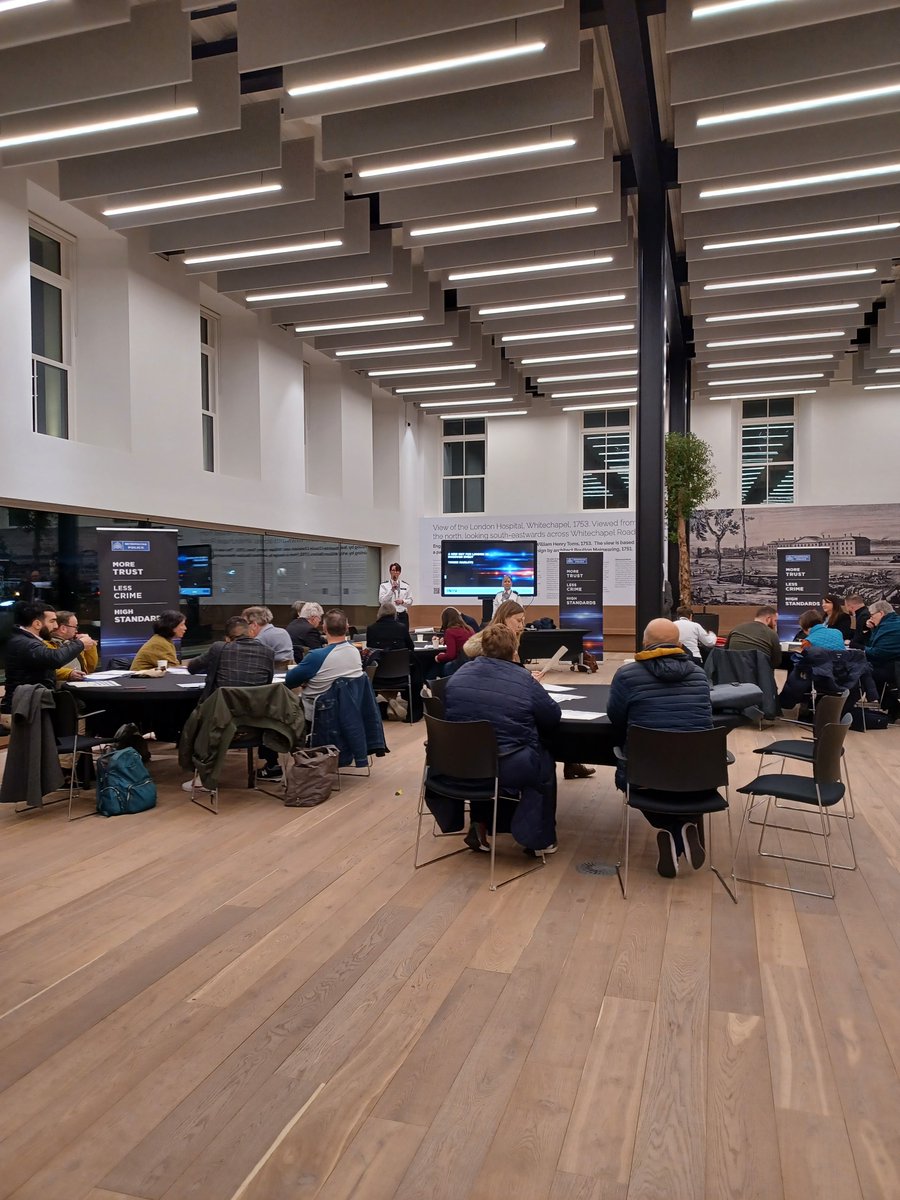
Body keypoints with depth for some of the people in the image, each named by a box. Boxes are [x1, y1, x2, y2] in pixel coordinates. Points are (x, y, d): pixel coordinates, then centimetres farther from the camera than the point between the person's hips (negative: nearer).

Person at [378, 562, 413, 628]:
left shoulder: (405, 585, 9)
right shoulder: (384, 585, 2)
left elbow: (410, 601, 10)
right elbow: (381, 600, -9)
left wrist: (402, 601, -10)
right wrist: (392, 590, -17)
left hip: (402, 615, 3)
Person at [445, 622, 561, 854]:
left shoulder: (458, 676, 1)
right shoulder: (524, 680, -11)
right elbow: (554, 716, -1)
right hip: (510, 768, -4)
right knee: (544, 764, 27)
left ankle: (480, 828, 37)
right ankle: (539, 838, 32)